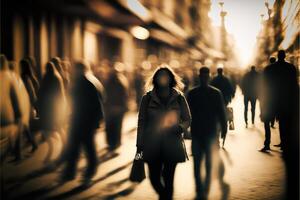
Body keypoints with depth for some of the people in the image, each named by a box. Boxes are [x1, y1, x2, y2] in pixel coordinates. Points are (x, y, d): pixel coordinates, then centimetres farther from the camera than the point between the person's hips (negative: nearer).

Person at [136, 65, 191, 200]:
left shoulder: (179, 98, 4)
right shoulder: (147, 98, 4)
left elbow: (187, 119, 8)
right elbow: (141, 122, 4)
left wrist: (179, 127, -14)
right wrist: (139, 145, 0)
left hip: (172, 145, 0)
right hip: (153, 145, 0)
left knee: (168, 179, 0)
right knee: (154, 178, 2)